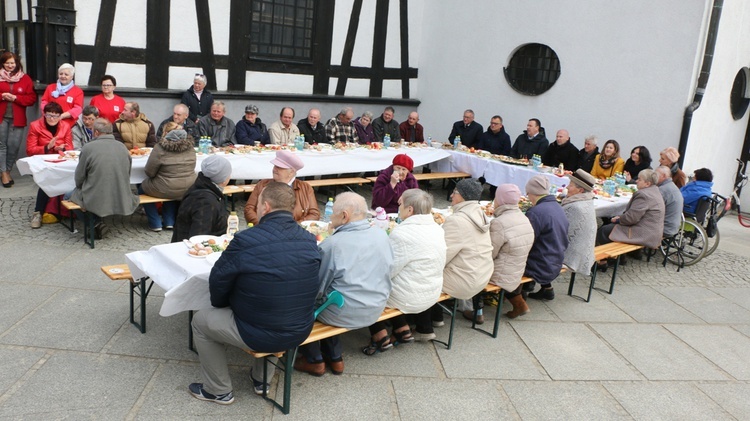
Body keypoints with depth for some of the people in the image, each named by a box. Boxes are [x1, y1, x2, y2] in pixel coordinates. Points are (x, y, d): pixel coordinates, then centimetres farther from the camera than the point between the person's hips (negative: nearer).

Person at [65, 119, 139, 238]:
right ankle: (97, 222, 19)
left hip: (95, 201, -5)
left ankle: (96, 223, 6)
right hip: (122, 201, 5)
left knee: (69, 196, 21)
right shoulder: (123, 147, 2)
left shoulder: (88, 148, -9)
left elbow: (79, 179, -1)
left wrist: (81, 188, 20)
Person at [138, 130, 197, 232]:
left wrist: (162, 172, 10)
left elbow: (149, 172, -11)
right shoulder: (190, 148, -2)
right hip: (189, 190, 5)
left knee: (142, 188, 22)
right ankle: (170, 222, 28)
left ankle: (155, 223, 19)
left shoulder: (160, 148, -16)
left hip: (166, 191, -5)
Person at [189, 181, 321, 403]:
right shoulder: (310, 240, -6)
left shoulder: (246, 240, -22)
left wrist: (222, 305, 17)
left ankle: (219, 391, 30)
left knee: (201, 321, 18)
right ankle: (262, 380, 45)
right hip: (301, 332, 6)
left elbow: (218, 281, -7)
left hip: (260, 336, -5)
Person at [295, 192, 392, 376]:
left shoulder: (333, 243, -23)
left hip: (345, 315, -6)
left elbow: (317, 287, -14)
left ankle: (314, 361, 26)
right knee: (328, 294, 28)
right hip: (376, 310, 6)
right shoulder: (382, 235, -4)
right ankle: (334, 357, 31)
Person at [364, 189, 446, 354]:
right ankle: (402, 330, 27)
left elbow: (386, 270, -22)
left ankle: (380, 337, 16)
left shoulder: (402, 233, -26)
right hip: (433, 294, 7)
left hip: (409, 298, -7)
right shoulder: (437, 229, -2)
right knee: (392, 282, 28)